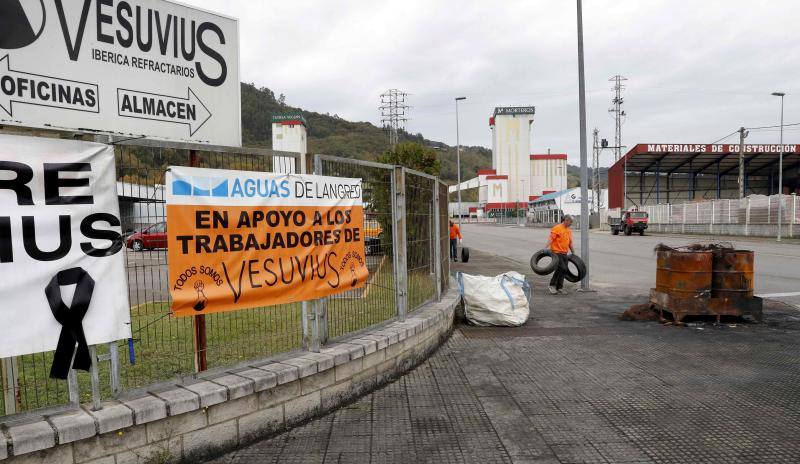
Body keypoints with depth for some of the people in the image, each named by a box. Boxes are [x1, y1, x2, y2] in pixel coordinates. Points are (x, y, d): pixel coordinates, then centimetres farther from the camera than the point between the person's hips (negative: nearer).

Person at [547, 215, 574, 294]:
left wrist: (573, 253, 26)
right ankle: (552, 285, -6)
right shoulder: (557, 228, -8)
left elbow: (570, 243, 24)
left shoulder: (569, 231, 16)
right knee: (562, 268, -17)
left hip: (564, 254, 8)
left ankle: (559, 288, 17)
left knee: (564, 270, 8)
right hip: (556, 253, -8)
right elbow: (551, 239, -16)